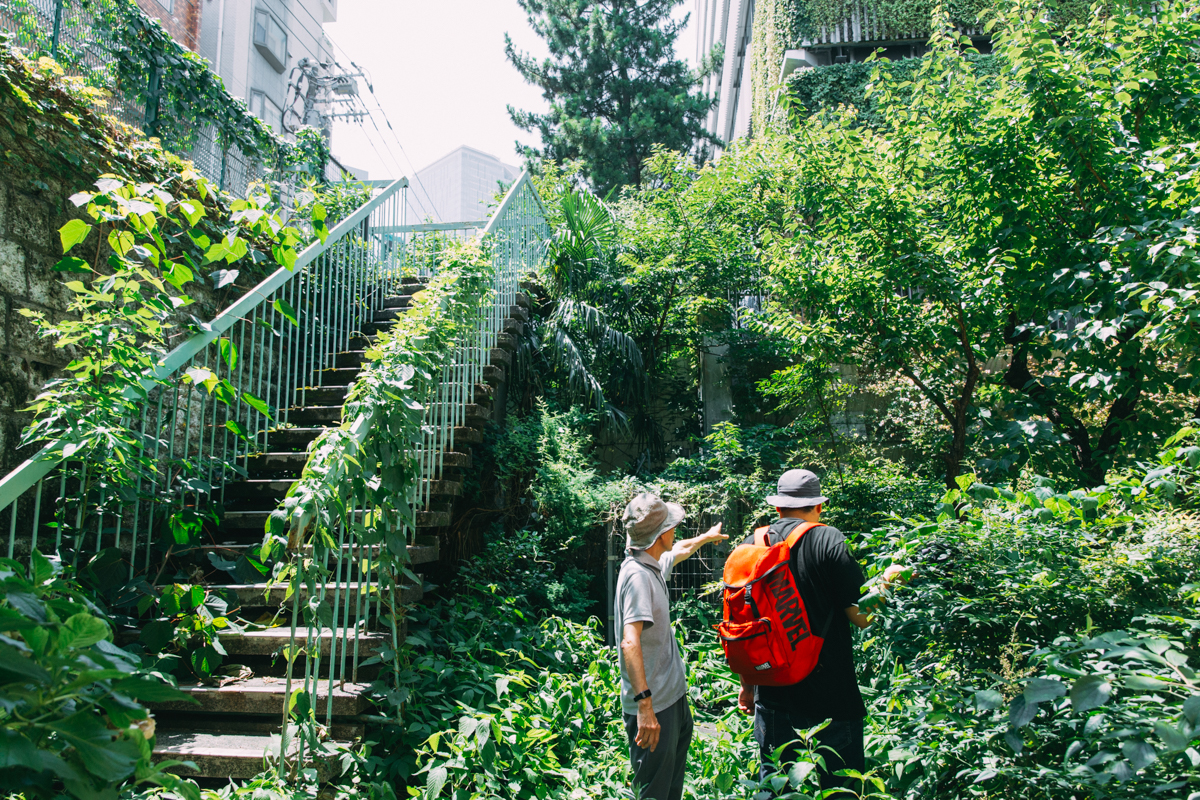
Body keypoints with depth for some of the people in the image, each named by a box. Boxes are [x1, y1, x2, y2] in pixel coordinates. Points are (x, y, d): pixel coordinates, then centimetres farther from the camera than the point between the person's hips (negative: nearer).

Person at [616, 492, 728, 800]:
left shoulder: (654, 564, 7)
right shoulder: (637, 575, -24)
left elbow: (679, 550, 31)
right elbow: (630, 642, -34)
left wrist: (707, 537, 48)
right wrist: (644, 703, -39)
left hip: (673, 695, 10)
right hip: (652, 706, -10)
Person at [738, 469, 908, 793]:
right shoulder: (828, 539, -11)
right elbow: (862, 616, -9)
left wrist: (747, 684, 18)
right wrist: (886, 580, 10)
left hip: (772, 695, 4)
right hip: (829, 694, -4)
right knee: (841, 785, 10)